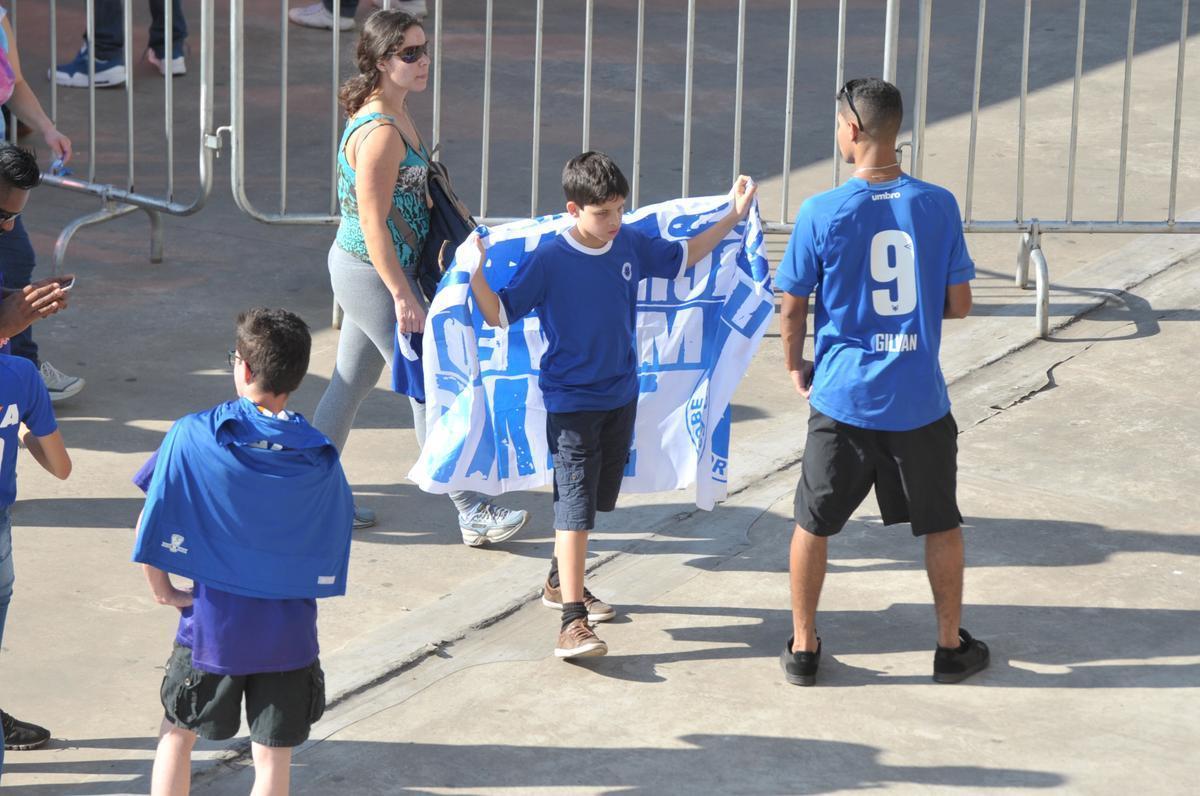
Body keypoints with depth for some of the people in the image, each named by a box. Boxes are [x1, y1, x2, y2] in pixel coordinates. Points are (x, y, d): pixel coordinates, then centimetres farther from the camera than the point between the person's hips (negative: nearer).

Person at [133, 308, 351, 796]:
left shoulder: (194, 437, -11)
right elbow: (333, 546, -2)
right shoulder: (320, 459, -6)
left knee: (178, 735, 20)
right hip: (289, 631, 1)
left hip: (211, 626, 0)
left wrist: (162, 589, 3)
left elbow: (149, 523, -9)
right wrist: (295, 591, 11)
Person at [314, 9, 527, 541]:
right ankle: (472, 515, 4)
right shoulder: (380, 133, -24)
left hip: (359, 270, 10)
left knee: (350, 384, 17)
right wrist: (402, 296, -22)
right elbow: (374, 223, -24)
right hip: (373, 274, -10)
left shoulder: (395, 115, 7)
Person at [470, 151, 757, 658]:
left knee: (594, 498, 18)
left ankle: (561, 581, 39)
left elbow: (682, 258, 18)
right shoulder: (549, 260, -16)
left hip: (620, 395, 6)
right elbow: (498, 314, -14)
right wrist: (476, 274, -30)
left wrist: (732, 218, 15)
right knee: (575, 504, -12)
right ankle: (572, 620, -15)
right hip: (570, 401, -6)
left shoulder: (631, 245, 0)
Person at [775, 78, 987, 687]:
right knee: (941, 524, 17)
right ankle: (951, 646, 26)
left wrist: (795, 367, 15)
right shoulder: (938, 205, -6)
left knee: (813, 523, 15)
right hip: (920, 401, 1)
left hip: (842, 400, -1)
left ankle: (803, 647, 22)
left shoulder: (821, 213, -11)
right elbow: (959, 304, 0)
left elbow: (792, 308, -3)